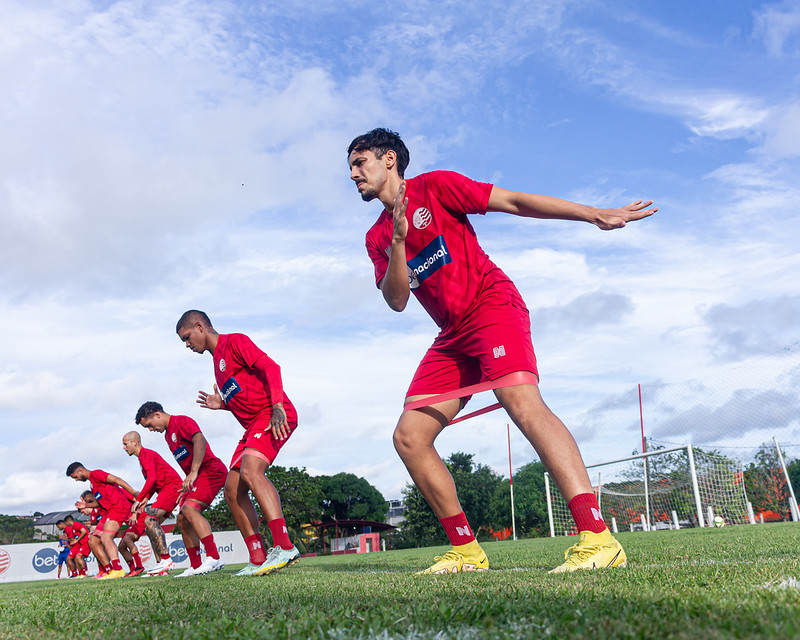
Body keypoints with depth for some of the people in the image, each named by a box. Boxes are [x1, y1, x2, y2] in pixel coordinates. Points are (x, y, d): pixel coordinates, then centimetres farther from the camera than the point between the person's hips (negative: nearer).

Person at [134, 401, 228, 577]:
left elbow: (200, 441, -24)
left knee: (189, 509, -25)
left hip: (211, 469, -10)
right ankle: (196, 566, 8)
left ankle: (213, 558, -31)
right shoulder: (168, 434, 22)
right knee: (182, 519, 6)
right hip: (198, 477, 10)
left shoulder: (182, 422, -7)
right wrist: (187, 485, 17)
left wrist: (193, 472, -29)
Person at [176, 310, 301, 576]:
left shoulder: (235, 342, -3)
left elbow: (270, 366, -16)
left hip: (273, 416, -10)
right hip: (253, 424, 10)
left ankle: (284, 547, -36)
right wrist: (222, 404, 13)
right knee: (232, 491, 3)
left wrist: (277, 408, -26)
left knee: (250, 471, -30)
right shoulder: (217, 360, 24)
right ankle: (258, 559, 4)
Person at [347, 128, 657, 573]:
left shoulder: (434, 186, 3)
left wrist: (595, 214, -5)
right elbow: (397, 300, 4)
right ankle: (466, 549, 6)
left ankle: (597, 537, -36)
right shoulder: (377, 238, 17)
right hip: (452, 336, 7)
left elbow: (514, 201, 0)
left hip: (491, 304, -6)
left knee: (522, 401, -31)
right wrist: (399, 241, -12)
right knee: (409, 437, -3)